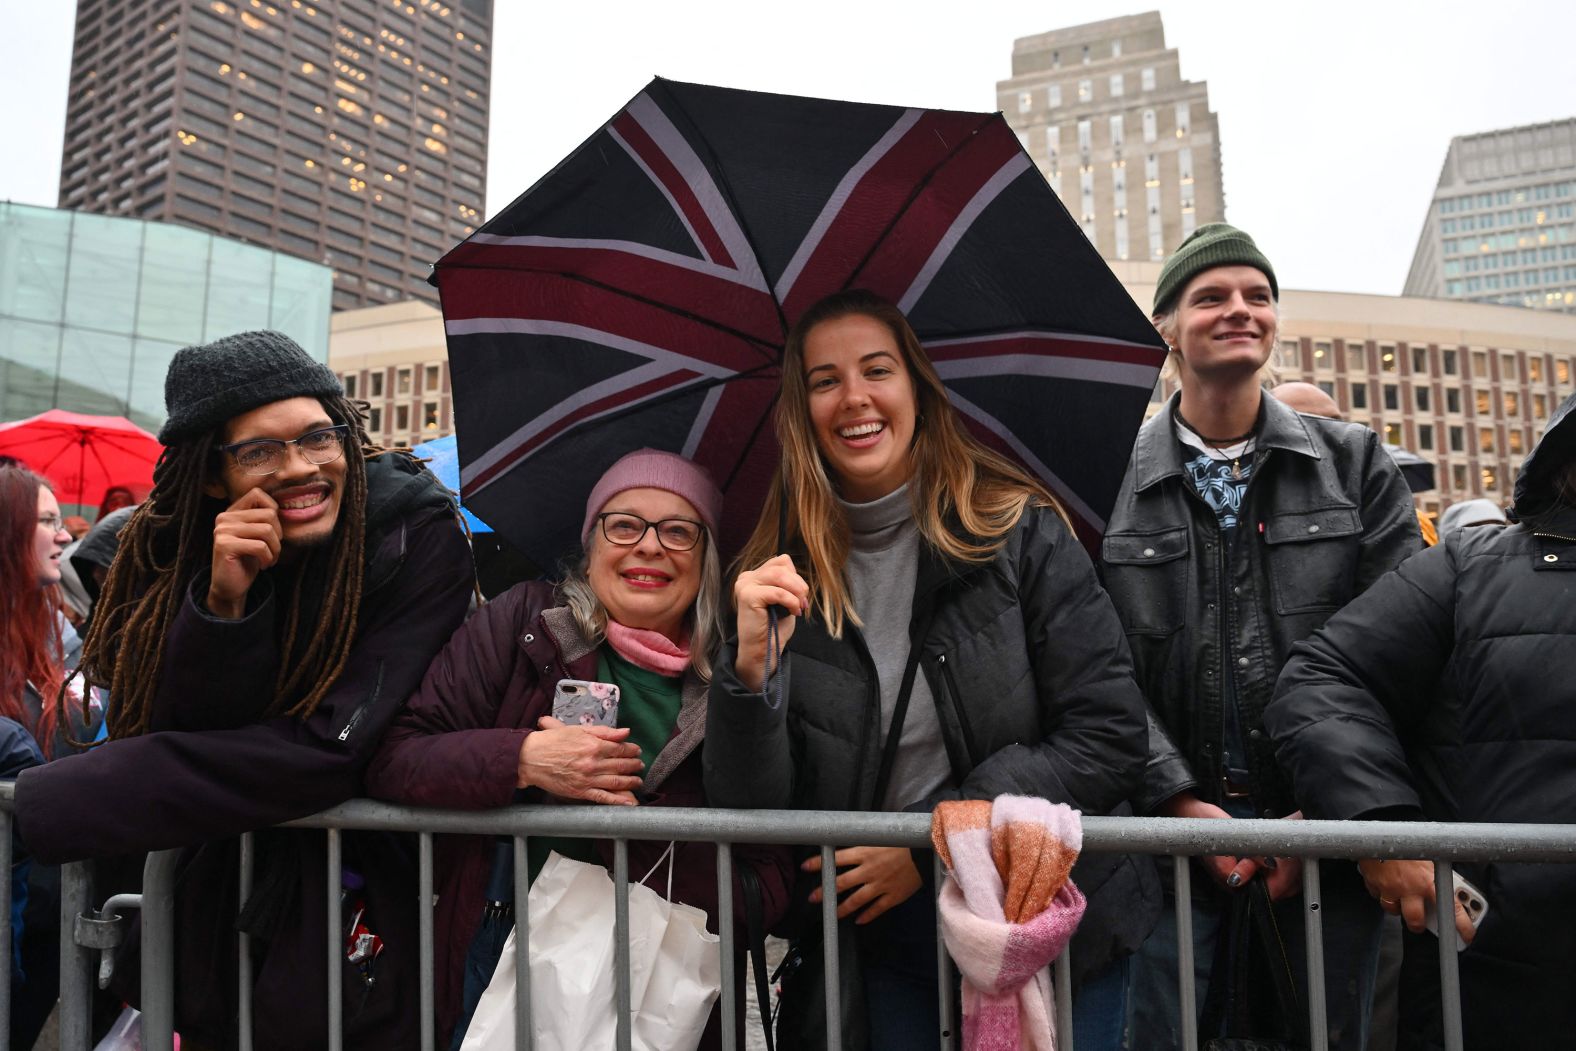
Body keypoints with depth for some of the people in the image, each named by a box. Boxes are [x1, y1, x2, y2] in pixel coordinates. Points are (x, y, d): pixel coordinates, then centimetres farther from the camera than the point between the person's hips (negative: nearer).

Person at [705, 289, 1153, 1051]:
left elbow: (1110, 737, -11)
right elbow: (747, 808, -7)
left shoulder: (1021, 530, -9)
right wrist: (750, 665, -25)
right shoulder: (781, 573, -5)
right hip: (884, 940, 1)